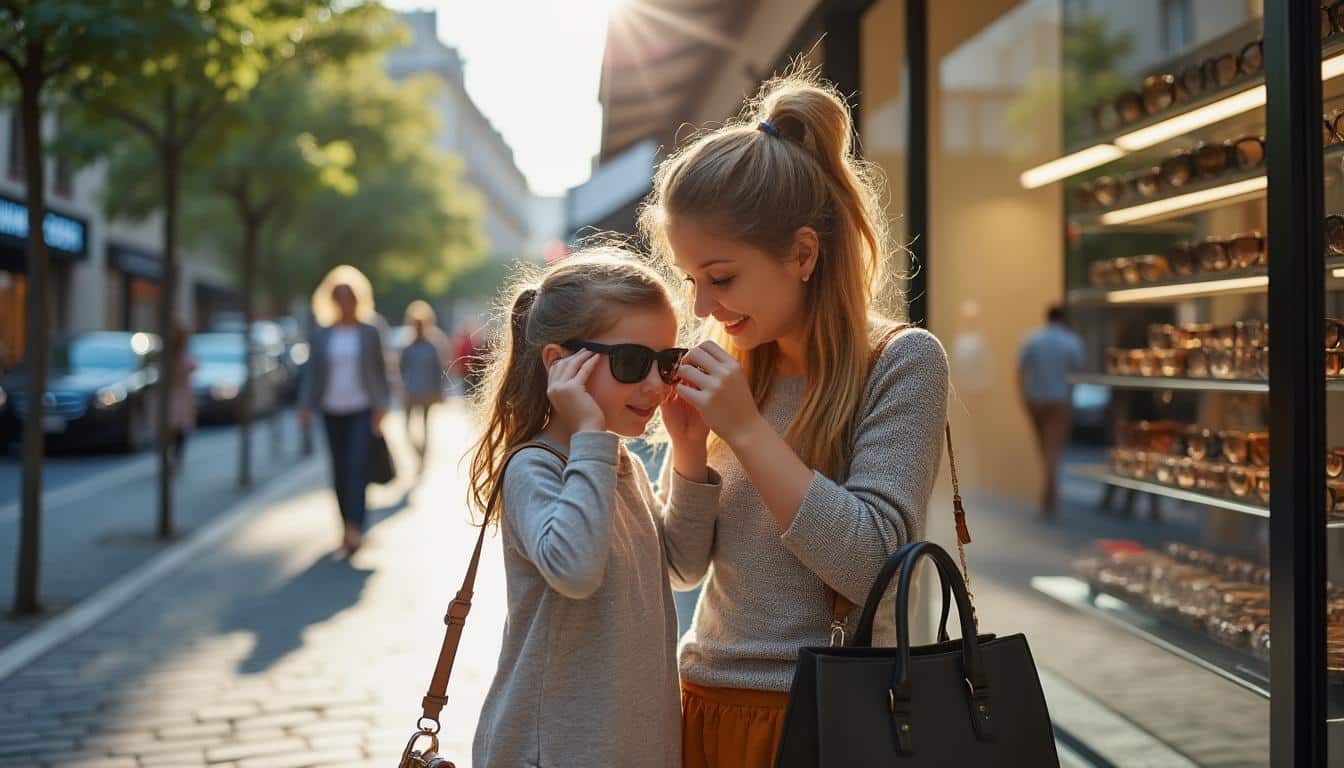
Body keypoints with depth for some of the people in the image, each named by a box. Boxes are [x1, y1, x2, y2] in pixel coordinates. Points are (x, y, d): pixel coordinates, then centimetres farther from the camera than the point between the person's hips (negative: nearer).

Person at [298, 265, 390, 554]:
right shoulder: (322, 335, 7)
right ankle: (347, 527, 18)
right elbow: (311, 372, 7)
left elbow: (380, 371, 4)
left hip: (362, 408, -3)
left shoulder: (369, 333, 4)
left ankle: (355, 527, -21)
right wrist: (306, 406, -1)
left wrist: (381, 406, -4)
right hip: (332, 410, 3)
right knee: (339, 468, 8)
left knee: (357, 464, -15)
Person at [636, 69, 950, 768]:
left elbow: (872, 566, -19)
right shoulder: (733, 370, 4)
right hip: (704, 704, 5)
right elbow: (685, 566, 6)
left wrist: (747, 429, -20)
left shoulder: (901, 362, -10)